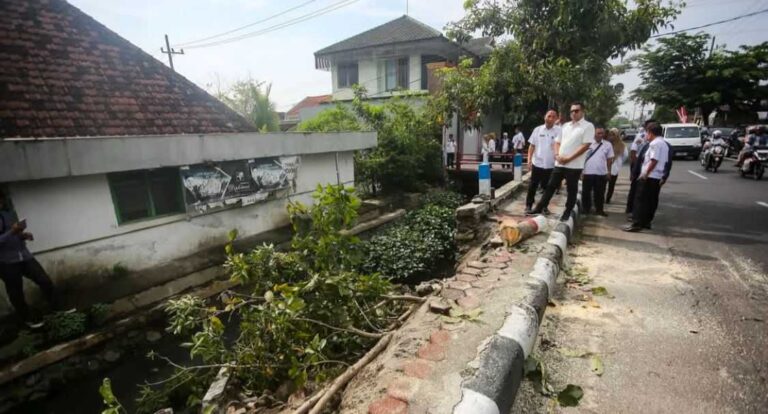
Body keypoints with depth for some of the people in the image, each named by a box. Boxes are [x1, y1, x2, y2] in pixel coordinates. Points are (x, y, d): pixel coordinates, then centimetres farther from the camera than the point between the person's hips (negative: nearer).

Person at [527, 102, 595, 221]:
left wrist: (569, 158, -15)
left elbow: (585, 146, -12)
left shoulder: (588, 126, -3)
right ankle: (539, 208, 14)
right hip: (559, 163, 5)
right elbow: (557, 142, 16)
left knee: (572, 190, 6)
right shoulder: (566, 126, 14)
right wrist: (557, 155, -3)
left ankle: (567, 212, 17)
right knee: (551, 186, 9)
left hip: (574, 165, -5)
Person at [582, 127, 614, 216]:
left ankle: (599, 209, 20)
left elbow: (609, 159, 8)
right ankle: (586, 209, 18)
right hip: (588, 172, -1)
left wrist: (609, 171, 6)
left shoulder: (608, 144, 5)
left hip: (601, 173, 1)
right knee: (586, 192, 6)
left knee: (600, 193, 8)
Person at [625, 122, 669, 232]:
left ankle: (637, 224, -12)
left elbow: (654, 160, -21)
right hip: (658, 177, 10)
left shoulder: (655, 143, -13)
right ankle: (646, 222, 19)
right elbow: (664, 162, 18)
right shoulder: (664, 144, 18)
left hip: (649, 176, -10)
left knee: (640, 200, -9)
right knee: (651, 201, 12)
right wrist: (663, 176, 20)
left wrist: (645, 174, -18)